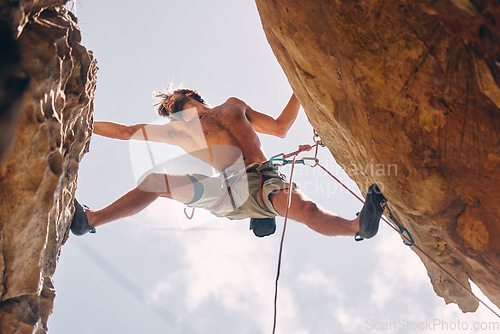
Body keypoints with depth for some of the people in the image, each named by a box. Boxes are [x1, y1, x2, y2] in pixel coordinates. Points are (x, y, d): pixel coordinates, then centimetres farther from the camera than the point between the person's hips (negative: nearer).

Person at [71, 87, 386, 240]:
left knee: (305, 208, -33)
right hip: (227, 192, 0)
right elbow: (127, 132, 28)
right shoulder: (178, 129, 27)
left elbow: (280, 128, 29)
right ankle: (90, 219, -9)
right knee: (154, 181, -11)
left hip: (265, 179, 0)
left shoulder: (233, 106, 30)